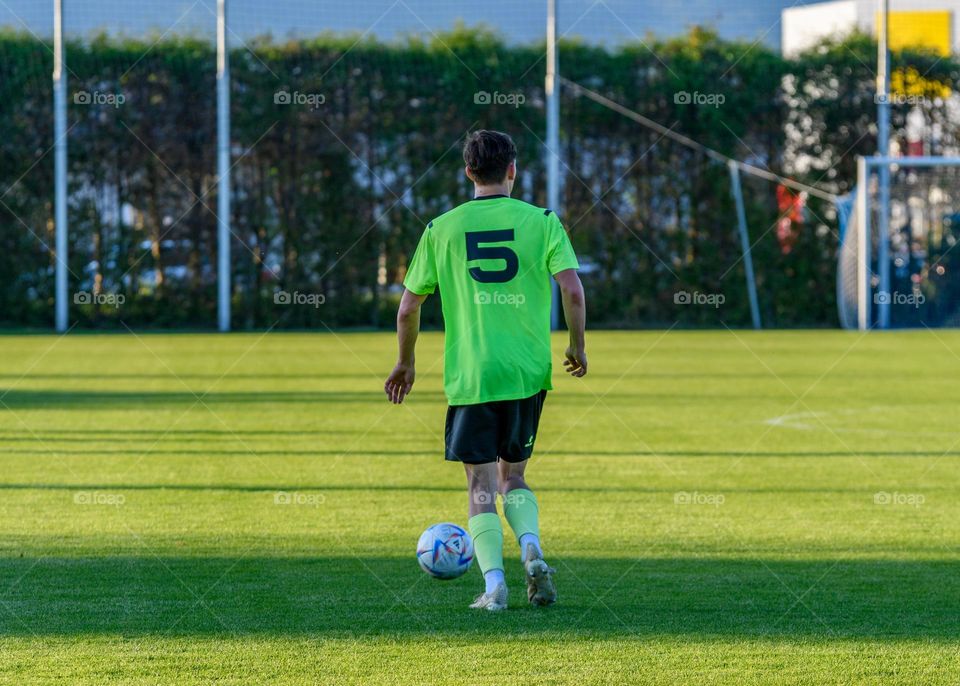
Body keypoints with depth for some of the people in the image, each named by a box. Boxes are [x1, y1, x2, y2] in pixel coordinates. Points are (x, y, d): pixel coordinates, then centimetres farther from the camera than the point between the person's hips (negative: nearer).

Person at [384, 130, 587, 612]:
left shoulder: (442, 229, 3)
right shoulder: (541, 222, 1)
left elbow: (409, 306, 6)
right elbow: (572, 289, -9)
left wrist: (405, 362, 21)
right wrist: (577, 346, 7)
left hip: (469, 375, -1)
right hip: (528, 373, 1)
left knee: (482, 486, 4)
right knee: (513, 475, 18)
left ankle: (494, 581, -10)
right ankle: (532, 551, -6)